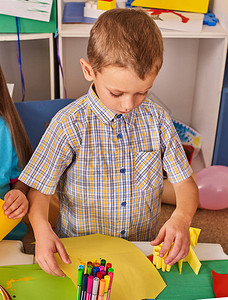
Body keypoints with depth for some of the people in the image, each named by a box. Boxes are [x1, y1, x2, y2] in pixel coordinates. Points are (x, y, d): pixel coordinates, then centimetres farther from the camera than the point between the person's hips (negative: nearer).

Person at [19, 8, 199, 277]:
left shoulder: (157, 120, -4)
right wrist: (42, 229, -28)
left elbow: (185, 183, 0)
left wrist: (181, 217, -21)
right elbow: (38, 189, -8)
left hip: (143, 248, 3)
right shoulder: (69, 124, -14)